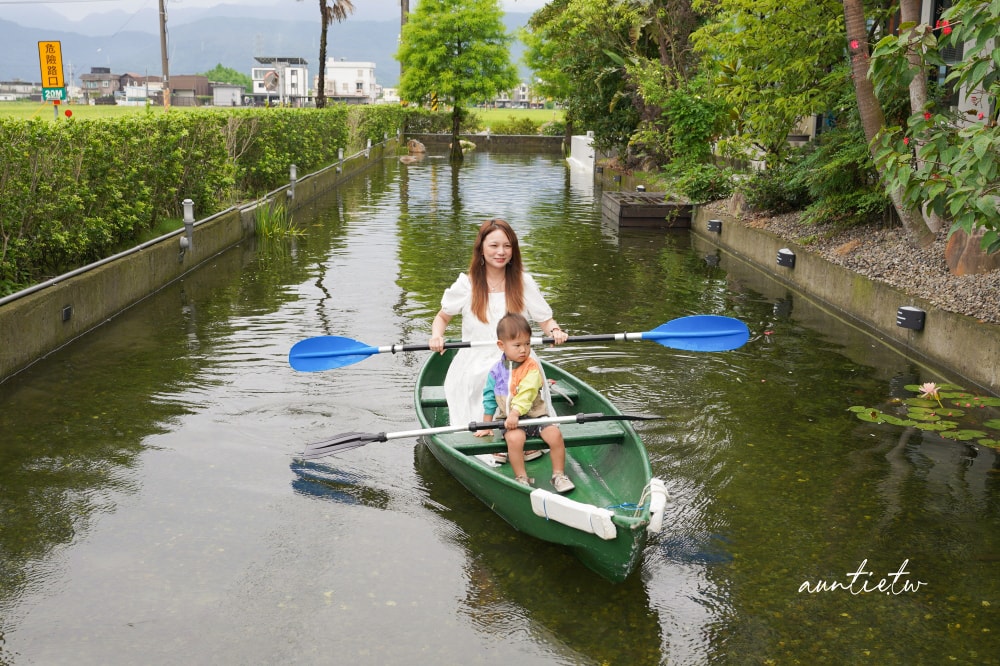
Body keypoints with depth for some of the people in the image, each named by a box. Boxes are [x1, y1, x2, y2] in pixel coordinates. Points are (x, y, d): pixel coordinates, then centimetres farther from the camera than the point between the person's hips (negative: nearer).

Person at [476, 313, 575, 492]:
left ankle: (559, 475, -4)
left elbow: (526, 394, -18)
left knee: (555, 434, -23)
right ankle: (521, 478, -15)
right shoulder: (496, 370, 3)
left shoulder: (532, 367, -5)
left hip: (535, 415, 0)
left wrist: (516, 413, -31)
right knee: (514, 438, -31)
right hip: (508, 418, 0)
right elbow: (489, 398, 12)